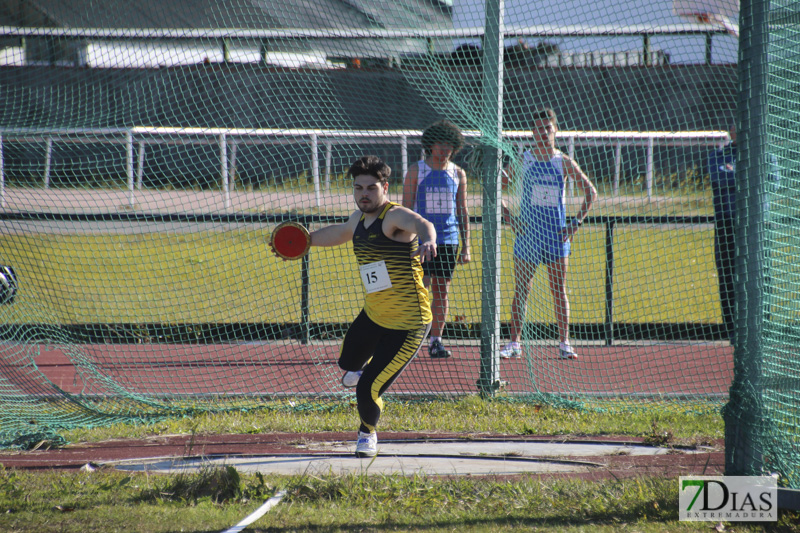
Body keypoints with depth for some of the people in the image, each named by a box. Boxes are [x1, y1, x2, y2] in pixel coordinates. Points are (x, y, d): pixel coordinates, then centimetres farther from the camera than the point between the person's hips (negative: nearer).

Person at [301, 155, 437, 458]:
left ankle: (368, 433, 21)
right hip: (372, 316, 8)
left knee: (367, 390, -11)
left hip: (407, 326, -8)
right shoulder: (360, 219, 4)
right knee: (348, 363, 30)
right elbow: (340, 233, 30)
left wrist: (427, 240, -67)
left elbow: (421, 224, -46)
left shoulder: (395, 216, -21)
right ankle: (361, 364, 68)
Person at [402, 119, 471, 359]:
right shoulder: (416, 171, 0)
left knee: (442, 291, 4)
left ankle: (436, 341, 10)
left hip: (448, 239, 3)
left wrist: (466, 247, 7)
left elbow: (462, 212, 12)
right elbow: (406, 208, -1)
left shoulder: (458, 174, 8)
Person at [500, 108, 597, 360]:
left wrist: (576, 222, 1)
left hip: (557, 234, 1)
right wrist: (510, 218, -5)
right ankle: (514, 344, 5)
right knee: (521, 291, 1)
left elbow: (590, 192, 10)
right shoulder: (522, 160, 1)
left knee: (559, 291, 3)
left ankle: (564, 343, 8)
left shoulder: (564, 163, 3)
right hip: (527, 233, -1)